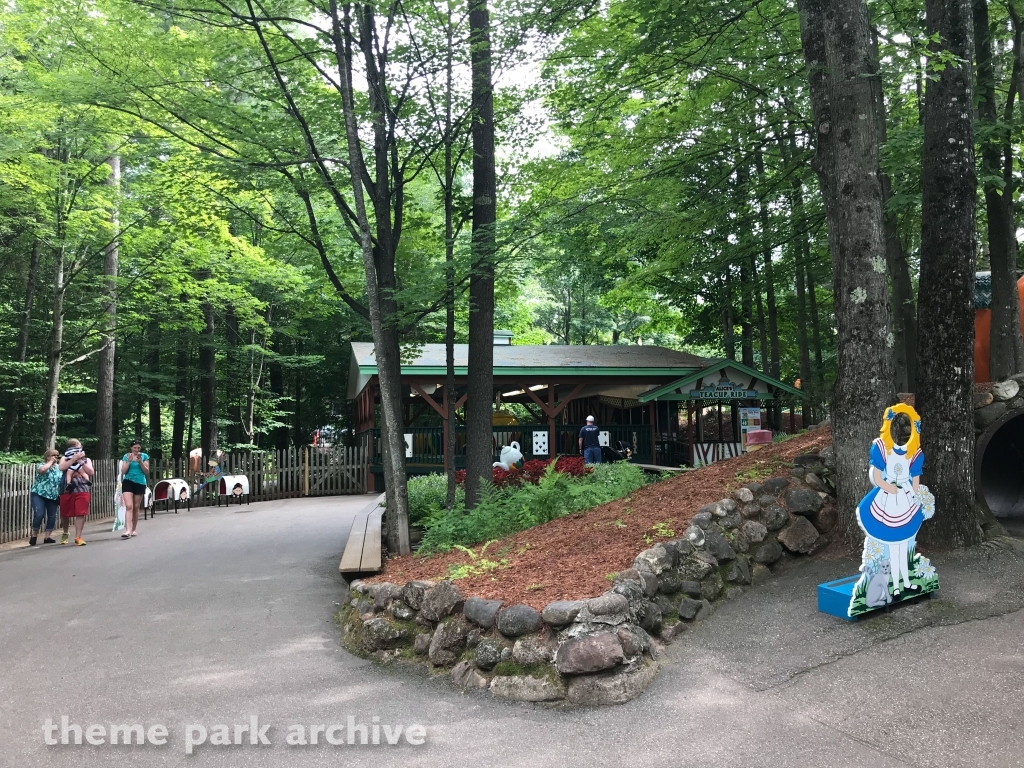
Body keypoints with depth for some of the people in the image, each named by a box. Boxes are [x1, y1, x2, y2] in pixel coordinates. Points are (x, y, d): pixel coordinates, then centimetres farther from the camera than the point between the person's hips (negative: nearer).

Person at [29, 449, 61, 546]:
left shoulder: (59, 467, 10)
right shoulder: (42, 465, -3)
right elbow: (42, 470, -29)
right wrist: (51, 461, -16)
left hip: (53, 496, 5)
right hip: (39, 494, -5)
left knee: (52, 516, 3)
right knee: (39, 515, -15)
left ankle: (48, 537, 11)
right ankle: (34, 536, 3)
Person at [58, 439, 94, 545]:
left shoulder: (86, 459, 15)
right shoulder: (65, 458, 13)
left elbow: (91, 472, 0)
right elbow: (62, 468, -9)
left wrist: (80, 461, -7)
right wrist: (74, 458, -13)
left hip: (82, 490, 0)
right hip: (67, 490, 0)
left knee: (80, 513, -7)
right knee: (65, 514, 9)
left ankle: (78, 537, -2)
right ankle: (65, 533, 34)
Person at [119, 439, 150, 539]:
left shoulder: (144, 456, 3)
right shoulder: (126, 456, 4)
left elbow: (147, 472, 0)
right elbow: (123, 471, -1)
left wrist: (140, 462, -14)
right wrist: (129, 461, -13)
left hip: (140, 483, 1)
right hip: (128, 482, -1)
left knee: (136, 507, 9)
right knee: (129, 506, -14)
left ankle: (134, 529, 20)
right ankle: (128, 530, -21)